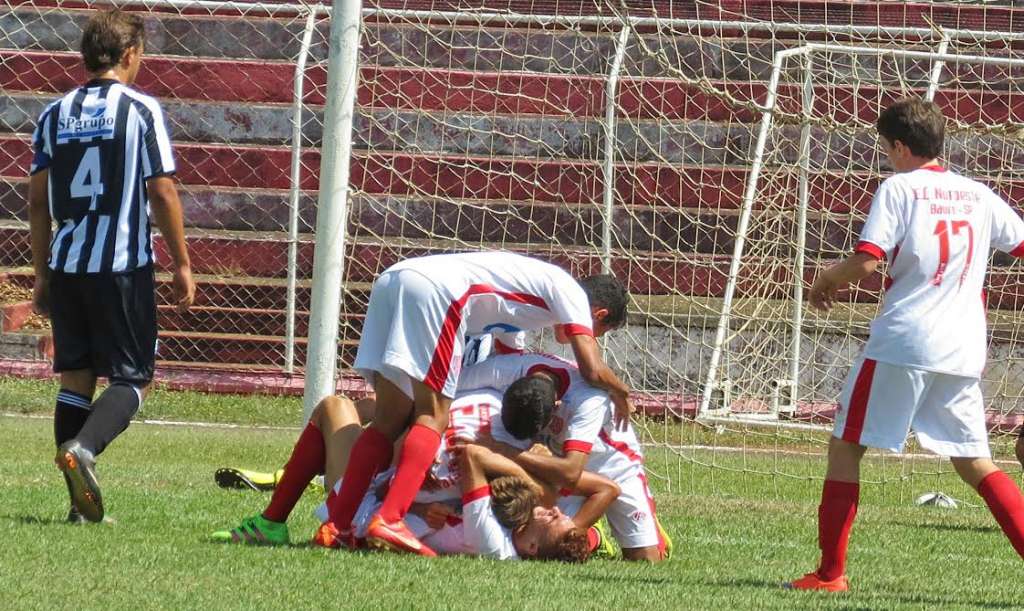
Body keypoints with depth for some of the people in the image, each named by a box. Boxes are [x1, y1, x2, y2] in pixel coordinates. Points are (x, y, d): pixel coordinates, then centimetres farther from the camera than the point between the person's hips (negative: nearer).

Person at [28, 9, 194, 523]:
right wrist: (182, 264, 2)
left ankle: (82, 501, 4)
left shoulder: (54, 114, 9)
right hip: (123, 267, -4)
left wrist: (42, 274, 18)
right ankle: (84, 447, -24)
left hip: (65, 266, 4)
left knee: (75, 378, 10)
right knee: (132, 378, 3)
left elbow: (37, 201, 10)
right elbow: (162, 193, -7)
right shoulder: (140, 110, -5)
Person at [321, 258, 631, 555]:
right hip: (435, 290, -8)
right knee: (432, 419, -5)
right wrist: (621, 393, 21)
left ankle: (336, 524, 4)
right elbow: (592, 369, 2)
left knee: (389, 420, 10)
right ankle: (388, 522, -19)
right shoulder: (572, 293, 11)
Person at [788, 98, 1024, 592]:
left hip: (902, 342, -5)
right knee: (974, 463, 11)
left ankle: (829, 573, 2)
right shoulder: (978, 195, 12)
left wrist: (826, 281, 6)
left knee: (844, 448, 6)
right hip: (963, 354, 5)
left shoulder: (899, 189, -4)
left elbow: (865, 263, -13)